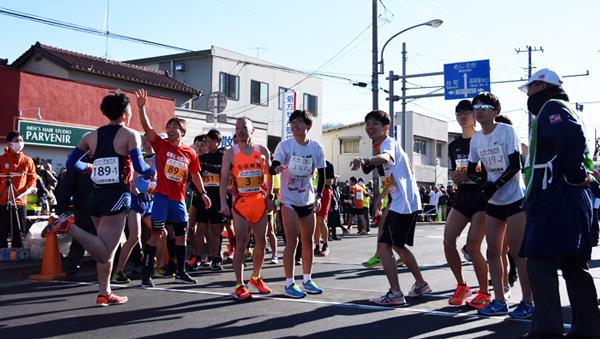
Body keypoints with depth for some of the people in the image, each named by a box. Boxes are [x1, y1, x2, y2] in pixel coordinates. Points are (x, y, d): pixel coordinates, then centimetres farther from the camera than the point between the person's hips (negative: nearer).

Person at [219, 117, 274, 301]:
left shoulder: (262, 151, 6)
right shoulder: (230, 153, 1)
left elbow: (269, 175, 13)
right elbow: (224, 180, -1)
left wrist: (270, 197, 4)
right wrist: (223, 203, -12)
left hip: (260, 201, 3)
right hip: (240, 203, -3)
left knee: (261, 243, 9)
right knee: (241, 244, -6)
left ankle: (256, 278, 27)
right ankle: (239, 285, -3)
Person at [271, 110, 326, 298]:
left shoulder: (316, 147, 0)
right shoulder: (285, 145, -9)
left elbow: (321, 174, 9)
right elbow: (273, 167, -18)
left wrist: (319, 196, 1)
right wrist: (277, 168, -41)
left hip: (308, 200, 4)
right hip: (289, 200, -4)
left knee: (308, 241, 10)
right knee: (292, 241, -8)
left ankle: (307, 280, 22)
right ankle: (289, 284, -1)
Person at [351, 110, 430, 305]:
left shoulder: (388, 143, -14)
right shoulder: (381, 146, 18)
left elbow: (385, 158, -39)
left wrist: (366, 161, -56)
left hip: (403, 203, -11)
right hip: (406, 202, 11)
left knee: (384, 245, -12)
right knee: (398, 245, 21)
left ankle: (395, 294, -13)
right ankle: (421, 285, 33)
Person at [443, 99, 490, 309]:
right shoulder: (454, 145, 14)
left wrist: (471, 175, -19)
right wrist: (456, 178, -2)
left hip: (482, 197, -6)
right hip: (462, 197, 6)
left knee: (472, 246, -12)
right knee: (448, 242, -6)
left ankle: (484, 293, 4)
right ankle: (461, 286, 12)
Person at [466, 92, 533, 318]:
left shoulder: (507, 131, -10)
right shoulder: (476, 139, 6)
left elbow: (515, 166, -15)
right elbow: (470, 171, 11)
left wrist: (495, 185, -22)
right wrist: (481, 182, -9)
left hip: (515, 198, -6)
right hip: (493, 202, 6)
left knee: (517, 250, -7)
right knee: (493, 251, 5)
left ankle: (528, 302, 2)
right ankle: (499, 301, 13)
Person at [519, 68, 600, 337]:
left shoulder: (550, 107, -6)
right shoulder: (564, 110, 25)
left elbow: (571, 135, -25)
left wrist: (573, 174, -18)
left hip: (554, 201, -10)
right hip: (574, 199, 10)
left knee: (540, 263, -9)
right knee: (574, 265, 12)